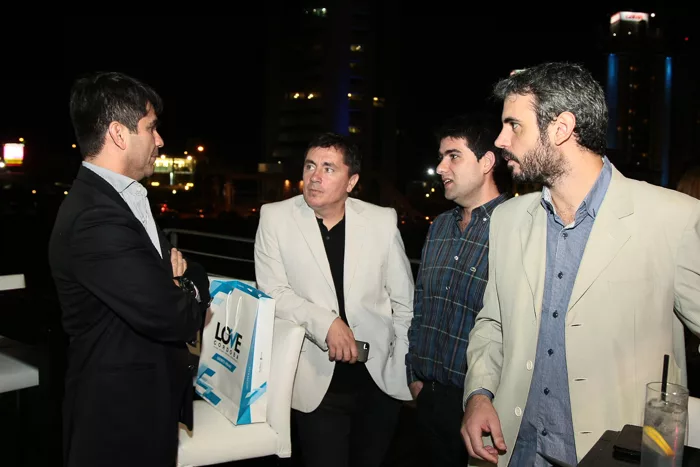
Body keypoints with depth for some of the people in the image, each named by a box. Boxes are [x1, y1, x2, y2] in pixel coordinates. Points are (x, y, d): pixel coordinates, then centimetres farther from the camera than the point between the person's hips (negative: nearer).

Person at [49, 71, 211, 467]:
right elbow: (171, 317, -30)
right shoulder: (95, 219, -26)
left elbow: (158, 272, 13)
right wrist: (193, 294, -7)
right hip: (121, 417, -9)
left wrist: (184, 276, -10)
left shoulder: (123, 199, 7)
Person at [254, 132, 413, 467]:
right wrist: (326, 323, -19)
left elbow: (404, 302, 4)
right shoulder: (275, 218, -3)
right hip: (317, 382, -1)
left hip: (381, 379, 2)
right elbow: (273, 292, -6)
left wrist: (410, 368, 4)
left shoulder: (382, 221, -1)